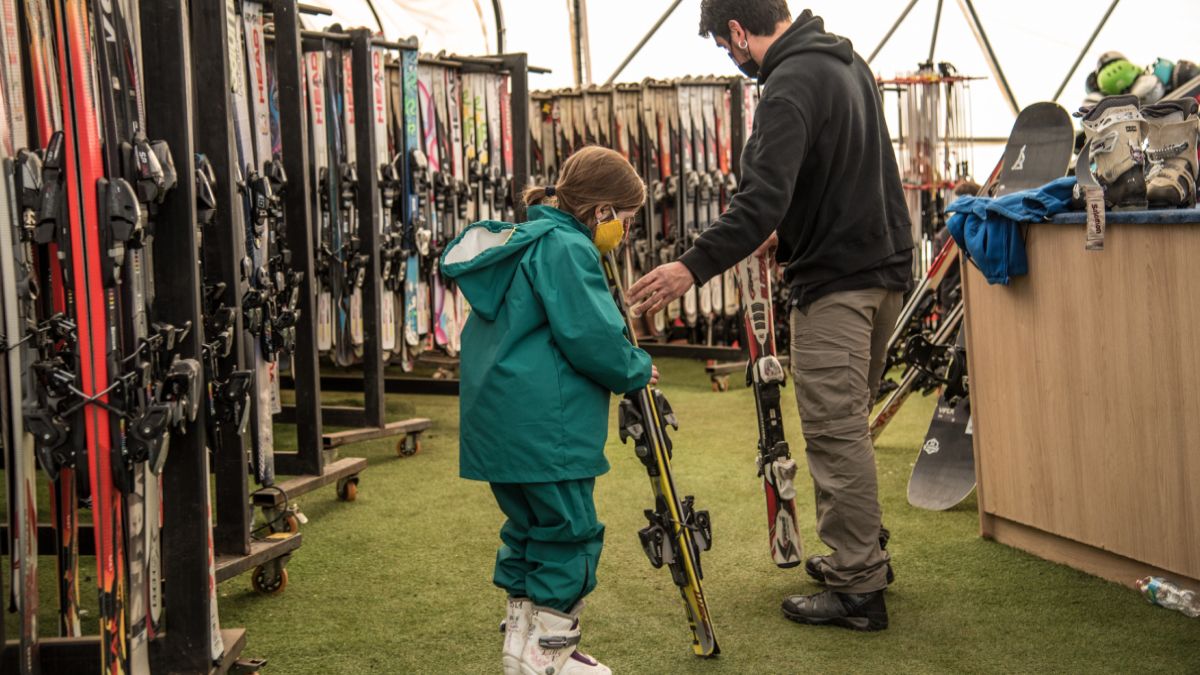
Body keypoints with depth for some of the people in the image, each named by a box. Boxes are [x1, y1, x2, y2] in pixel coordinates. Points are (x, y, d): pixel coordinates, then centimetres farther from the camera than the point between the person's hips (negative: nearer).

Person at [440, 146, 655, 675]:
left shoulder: (523, 243, 19)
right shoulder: (566, 248, -13)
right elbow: (592, 338, -20)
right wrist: (637, 371, -1)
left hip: (499, 424, 10)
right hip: (544, 428, -10)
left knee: (531, 529, 18)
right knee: (569, 532, 0)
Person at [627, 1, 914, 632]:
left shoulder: (791, 84, -17)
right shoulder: (845, 61, 14)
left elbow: (764, 196, -28)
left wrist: (694, 266, -31)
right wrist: (789, 230, 24)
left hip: (836, 279, -10)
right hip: (884, 263, 10)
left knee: (835, 432, -5)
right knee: (847, 425, 19)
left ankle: (858, 588, 0)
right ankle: (861, 551, 29)